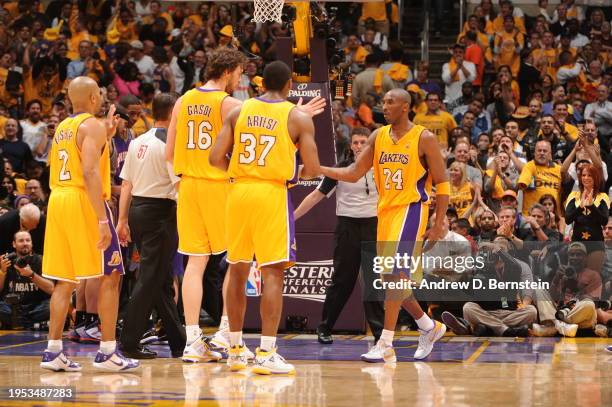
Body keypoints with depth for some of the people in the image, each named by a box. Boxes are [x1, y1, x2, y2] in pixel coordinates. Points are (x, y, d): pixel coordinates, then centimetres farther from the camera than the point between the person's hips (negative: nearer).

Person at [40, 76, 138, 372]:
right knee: (110, 276, -2)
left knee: (65, 280, 10)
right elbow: (90, 172, -19)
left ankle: (53, 350, 5)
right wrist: (102, 220, -23)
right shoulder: (92, 126, -8)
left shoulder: (62, 128, 18)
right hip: (83, 202, -8)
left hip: (58, 200, 8)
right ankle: (108, 352, -5)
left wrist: (105, 135, 28)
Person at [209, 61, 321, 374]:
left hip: (238, 190, 4)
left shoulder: (238, 112, 7)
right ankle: (266, 353, -9)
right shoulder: (299, 118, -1)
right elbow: (312, 169, -6)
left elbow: (216, 157, 1)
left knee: (238, 270, 13)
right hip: (272, 194, -4)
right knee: (272, 272, -3)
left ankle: (235, 349, 21)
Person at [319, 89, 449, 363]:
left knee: (395, 272, -19)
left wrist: (439, 224, -11)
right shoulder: (378, 137, 9)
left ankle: (386, 345, -20)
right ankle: (429, 327, 32)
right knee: (394, 278, 12)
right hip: (385, 211, 7)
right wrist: (320, 169, -9)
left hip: (411, 209, -7)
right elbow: (354, 173, 6)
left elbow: (442, 183, -5)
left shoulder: (424, 139, -7)